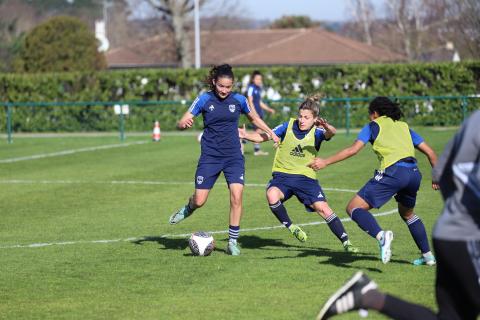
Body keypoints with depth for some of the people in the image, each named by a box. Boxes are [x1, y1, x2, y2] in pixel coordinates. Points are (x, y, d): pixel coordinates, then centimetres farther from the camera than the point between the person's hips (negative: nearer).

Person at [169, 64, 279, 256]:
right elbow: (181, 123, -6)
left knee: (236, 196, -16)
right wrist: (184, 123, -29)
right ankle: (188, 209, 37)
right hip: (209, 157, -1)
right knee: (199, 200, -2)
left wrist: (270, 132, 8)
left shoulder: (239, 100, 1)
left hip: (233, 156, 1)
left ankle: (232, 241, -3)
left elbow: (254, 118, 19)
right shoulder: (204, 100, -4)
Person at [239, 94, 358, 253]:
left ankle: (346, 242, -1)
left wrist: (327, 127, -52)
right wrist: (246, 135, -19)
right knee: (272, 196, -30)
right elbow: (264, 136, -2)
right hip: (282, 174, 1)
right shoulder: (288, 126, -3)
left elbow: (331, 133, -29)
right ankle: (290, 227, -6)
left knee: (322, 208, -13)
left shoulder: (316, 132, -7)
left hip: (306, 177, -1)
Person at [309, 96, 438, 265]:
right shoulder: (404, 126, 28)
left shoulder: (373, 125, 15)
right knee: (407, 213, 32)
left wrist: (325, 162, 5)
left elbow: (353, 149, 2)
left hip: (392, 171, -6)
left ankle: (381, 235, -30)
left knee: (353, 208, -4)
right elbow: (430, 152, 24)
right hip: (414, 173, 6)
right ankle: (428, 255, 27)